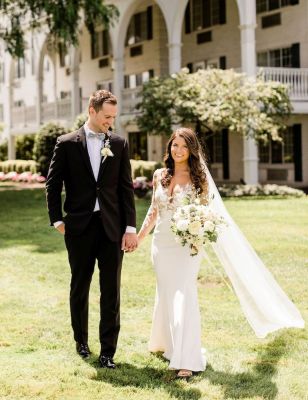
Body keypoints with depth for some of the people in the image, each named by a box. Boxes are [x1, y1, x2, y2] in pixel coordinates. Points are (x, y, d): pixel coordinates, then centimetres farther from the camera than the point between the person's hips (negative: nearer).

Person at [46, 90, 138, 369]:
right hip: (79, 227, -1)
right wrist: (57, 220, -1)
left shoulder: (119, 144, 4)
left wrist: (130, 227, -2)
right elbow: (53, 184, 4)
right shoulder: (67, 143, 0)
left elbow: (126, 188, 3)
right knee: (80, 287, 13)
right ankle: (81, 340, 31)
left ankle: (108, 351, 7)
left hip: (112, 226, 1)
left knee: (111, 290, 0)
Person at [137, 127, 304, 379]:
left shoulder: (199, 178, -3)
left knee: (184, 298, -12)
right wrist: (139, 237, 15)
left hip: (186, 245, -4)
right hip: (161, 244, 4)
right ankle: (165, 342, 35)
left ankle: (186, 361, -12)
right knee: (166, 296, 14)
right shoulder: (160, 176, 6)